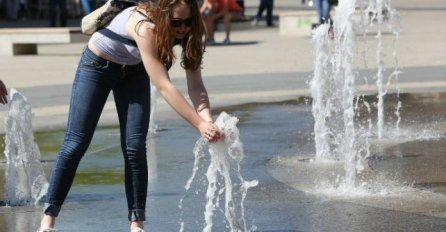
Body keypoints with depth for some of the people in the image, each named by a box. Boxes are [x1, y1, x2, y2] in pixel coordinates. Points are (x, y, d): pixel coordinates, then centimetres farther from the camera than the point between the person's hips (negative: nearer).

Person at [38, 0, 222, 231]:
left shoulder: (188, 32, -23)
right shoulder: (146, 27, -41)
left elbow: (195, 85, -24)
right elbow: (163, 86, -45)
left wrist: (207, 120, -43)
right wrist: (199, 124, -49)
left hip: (133, 71, 5)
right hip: (97, 65, -5)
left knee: (135, 149, -6)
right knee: (75, 144, -5)